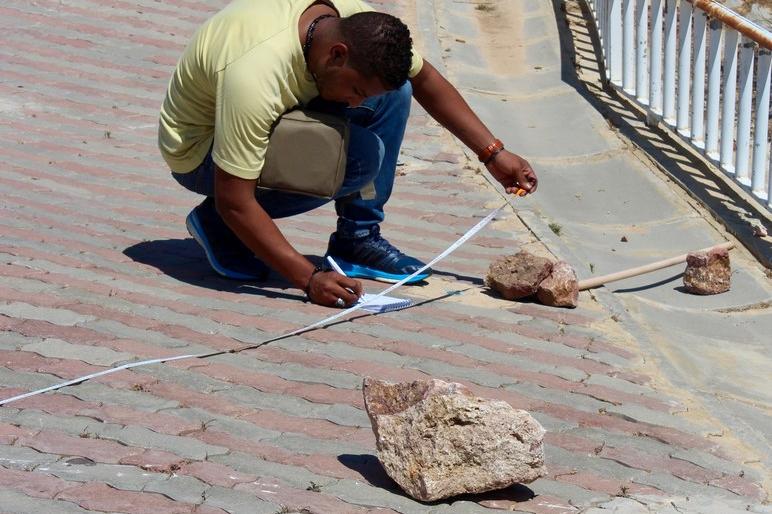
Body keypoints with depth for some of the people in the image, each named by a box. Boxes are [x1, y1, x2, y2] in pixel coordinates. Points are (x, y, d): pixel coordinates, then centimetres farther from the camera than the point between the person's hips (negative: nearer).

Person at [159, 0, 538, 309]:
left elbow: (425, 80, 1)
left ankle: (358, 238, -2)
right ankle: (218, 226, -12)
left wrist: (493, 153, -3)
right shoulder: (255, 75, -40)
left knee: (393, 91, -10)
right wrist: (309, 279, -38)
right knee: (362, 156, -28)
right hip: (200, 152, -7)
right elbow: (234, 202, -37)